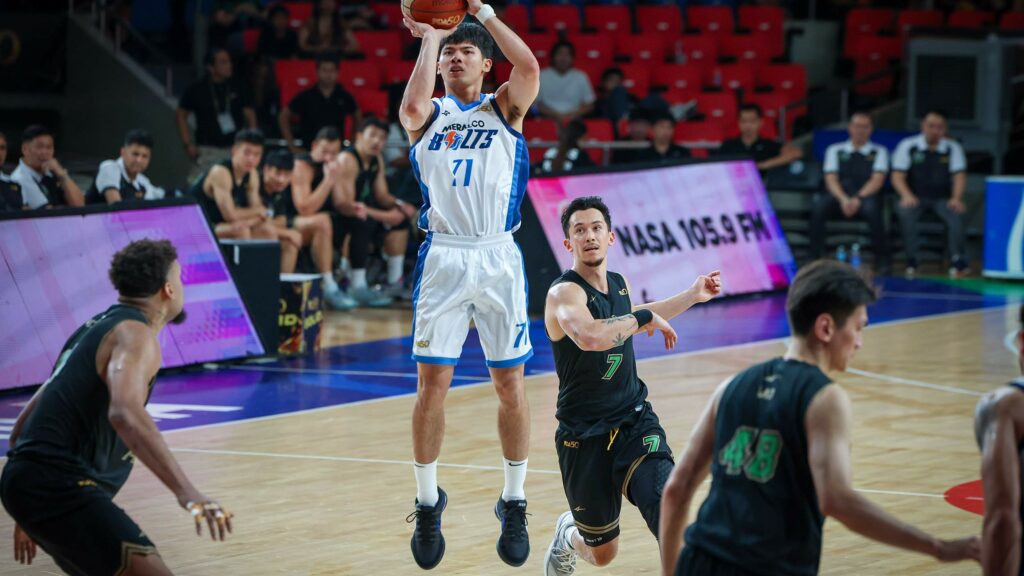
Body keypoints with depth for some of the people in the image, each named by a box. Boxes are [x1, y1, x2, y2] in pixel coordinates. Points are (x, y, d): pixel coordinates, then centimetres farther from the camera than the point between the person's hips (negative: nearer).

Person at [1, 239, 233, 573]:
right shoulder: (135, 335, -8)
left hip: (31, 481, 10)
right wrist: (186, 492, -38)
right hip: (59, 485, -10)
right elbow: (125, 413, -29)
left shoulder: (96, 329, 22)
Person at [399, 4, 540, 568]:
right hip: (442, 260, 1)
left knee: (510, 385, 3)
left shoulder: (504, 108, 8)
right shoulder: (429, 115, 10)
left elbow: (529, 66, -14)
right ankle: (428, 505, 14)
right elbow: (411, 107, -16)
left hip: (497, 258, -1)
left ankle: (514, 505, 15)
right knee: (432, 385, 0)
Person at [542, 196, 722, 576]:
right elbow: (590, 336, -40)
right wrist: (644, 317, -25)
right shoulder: (564, 293, -17)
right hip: (584, 436, -4)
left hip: (635, 420, 4)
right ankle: (568, 534, 47)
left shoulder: (619, 284, 6)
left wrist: (693, 296, 29)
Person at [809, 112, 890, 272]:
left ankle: (881, 258, -25)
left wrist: (858, 199, -20)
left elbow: (877, 180, -1)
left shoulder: (879, 152, 14)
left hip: (866, 197, -1)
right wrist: (844, 199, -17)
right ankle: (815, 257, -27)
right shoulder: (835, 150, 17)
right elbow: (831, 180, 4)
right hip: (838, 198, 1)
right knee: (818, 204, -33)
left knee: (871, 206, -38)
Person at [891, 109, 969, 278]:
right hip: (915, 197, -1)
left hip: (942, 199, 1)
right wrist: (907, 195, -25)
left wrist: (956, 198, -23)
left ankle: (959, 261, -24)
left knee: (956, 213, -31)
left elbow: (959, 176, -3)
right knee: (905, 212, -33)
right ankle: (912, 262, -25)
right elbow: (897, 176, -5)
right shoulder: (908, 146, 0)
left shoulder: (953, 148, 4)